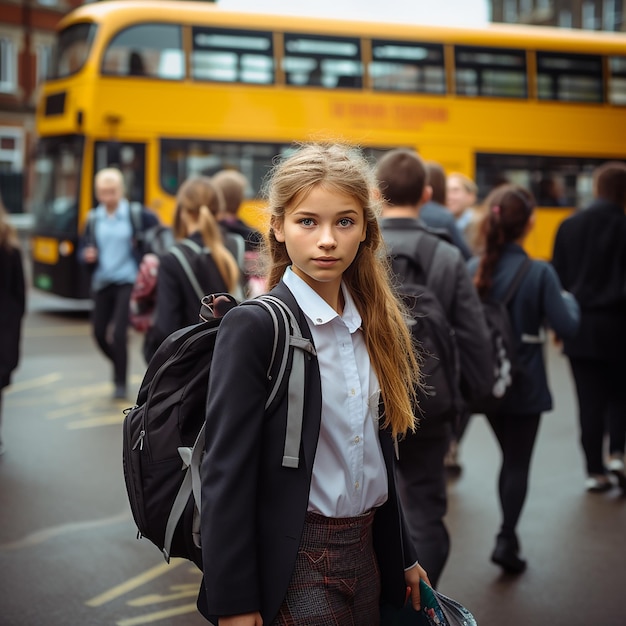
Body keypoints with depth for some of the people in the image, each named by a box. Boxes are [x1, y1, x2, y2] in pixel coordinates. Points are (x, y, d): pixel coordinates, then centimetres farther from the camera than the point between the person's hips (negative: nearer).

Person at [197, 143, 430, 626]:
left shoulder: (374, 323, 6)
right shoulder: (253, 326, -14)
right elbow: (227, 470, -15)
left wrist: (403, 555, 17)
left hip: (366, 552, 6)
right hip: (295, 564, -6)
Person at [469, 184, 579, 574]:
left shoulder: (474, 270, -5)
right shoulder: (540, 273, -17)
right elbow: (567, 327, -17)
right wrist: (569, 300, 3)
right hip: (525, 384, -4)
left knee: (509, 457, 21)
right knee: (519, 463, 7)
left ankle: (509, 534, 27)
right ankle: (507, 540, 1)